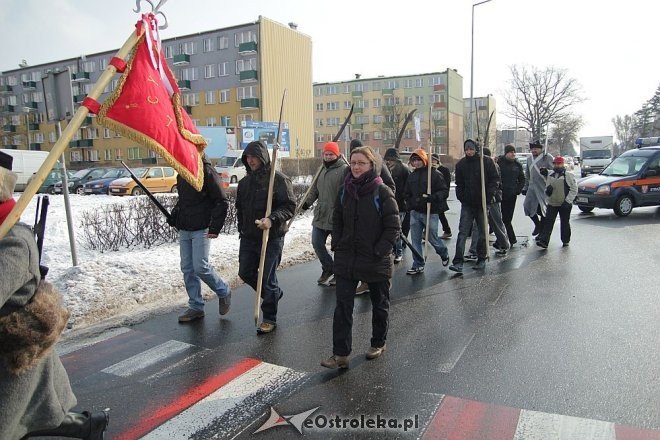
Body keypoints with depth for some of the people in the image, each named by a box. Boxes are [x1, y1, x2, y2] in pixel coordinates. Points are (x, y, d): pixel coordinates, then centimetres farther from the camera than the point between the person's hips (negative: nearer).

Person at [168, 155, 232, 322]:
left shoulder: (207, 172, -11)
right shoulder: (182, 174, 13)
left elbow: (221, 202, -13)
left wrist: (215, 228, -17)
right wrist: (173, 216, 9)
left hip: (201, 230, -8)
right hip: (184, 230, 8)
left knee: (200, 267, -9)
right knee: (187, 269, 8)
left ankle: (224, 292, 17)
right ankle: (196, 307, 19)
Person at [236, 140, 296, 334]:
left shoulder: (278, 179, -11)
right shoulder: (245, 182, 11)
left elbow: (289, 206, -15)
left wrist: (272, 220, -29)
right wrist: (242, 229, 18)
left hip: (271, 238, -7)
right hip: (248, 238, 7)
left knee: (268, 278, 0)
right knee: (245, 273, 14)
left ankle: (269, 318, 17)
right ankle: (273, 293, 39)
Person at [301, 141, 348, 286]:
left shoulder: (344, 170, -10)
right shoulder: (321, 170, 14)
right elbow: (315, 190, 22)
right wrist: (307, 202, 10)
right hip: (320, 215, 7)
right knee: (317, 244, 9)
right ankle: (328, 269, 28)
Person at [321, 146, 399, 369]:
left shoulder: (382, 192, -12)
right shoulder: (345, 190, 4)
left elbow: (393, 227, -12)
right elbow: (337, 221, 14)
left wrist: (379, 251, -16)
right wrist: (337, 245, 3)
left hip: (376, 261, -3)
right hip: (346, 259, 4)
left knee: (379, 304, 16)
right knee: (342, 306, -1)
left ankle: (378, 343, 36)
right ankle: (340, 354, 5)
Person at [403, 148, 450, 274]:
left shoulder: (435, 174, -7)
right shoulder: (412, 175, 10)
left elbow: (445, 192, -11)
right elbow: (407, 193, 21)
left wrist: (432, 197, -25)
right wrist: (411, 204, 8)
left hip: (431, 213, -5)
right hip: (415, 212, 5)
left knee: (432, 238, 6)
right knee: (415, 240, 4)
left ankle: (444, 254, 36)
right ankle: (418, 265, 14)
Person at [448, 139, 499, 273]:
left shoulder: (487, 162, -3)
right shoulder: (461, 164, 5)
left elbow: (494, 179, -1)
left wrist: (489, 195, -11)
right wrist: (461, 197, 0)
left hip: (482, 203, -1)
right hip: (467, 204, 1)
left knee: (483, 232, 9)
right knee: (463, 232, -7)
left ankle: (481, 259, 23)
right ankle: (458, 262, -11)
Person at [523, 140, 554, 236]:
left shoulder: (548, 157, -4)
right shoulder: (529, 159, 16)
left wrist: (546, 172, -27)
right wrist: (525, 187, 19)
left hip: (544, 188, -6)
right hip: (532, 188, 6)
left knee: (542, 209, 0)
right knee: (527, 206, 0)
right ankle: (537, 224, 24)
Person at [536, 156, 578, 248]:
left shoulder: (569, 175, -3)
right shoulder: (550, 176, 12)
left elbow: (574, 190, -6)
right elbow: (547, 190, 20)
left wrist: (567, 201, -15)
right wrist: (547, 190, -6)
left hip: (565, 205, -4)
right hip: (552, 204, 4)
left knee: (565, 223, 9)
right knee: (548, 222, -6)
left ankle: (565, 241, 24)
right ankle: (543, 241, -12)